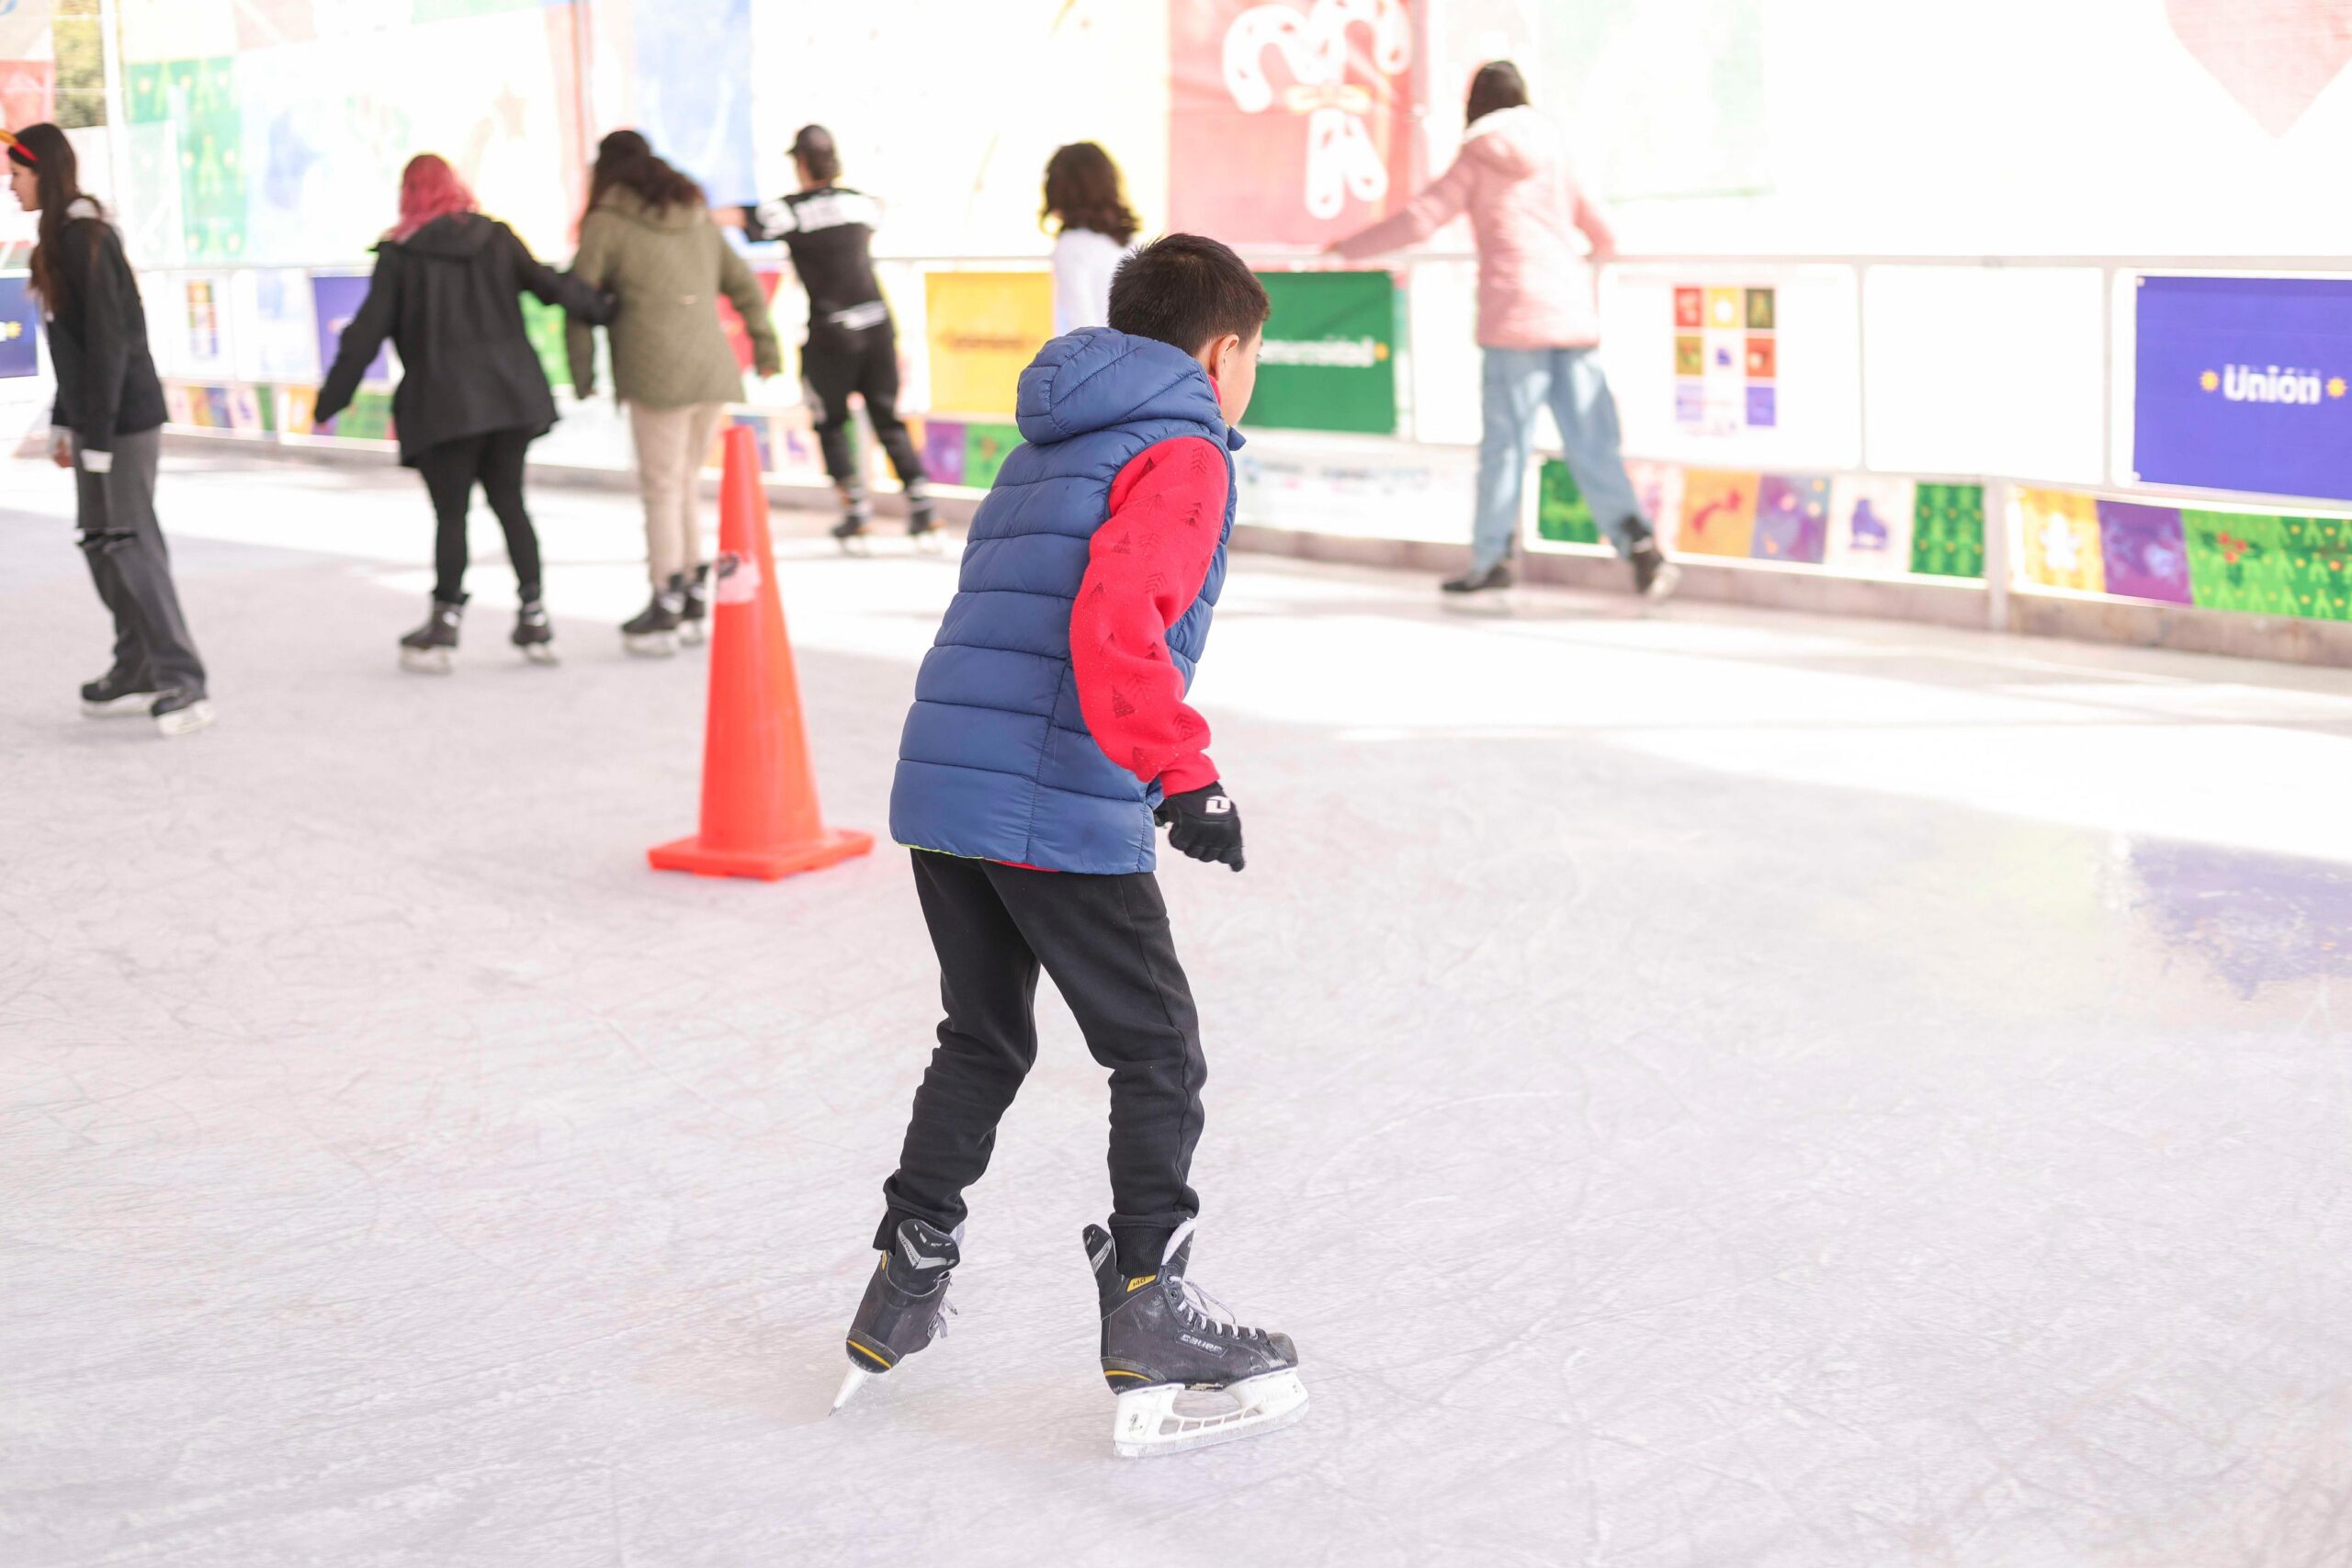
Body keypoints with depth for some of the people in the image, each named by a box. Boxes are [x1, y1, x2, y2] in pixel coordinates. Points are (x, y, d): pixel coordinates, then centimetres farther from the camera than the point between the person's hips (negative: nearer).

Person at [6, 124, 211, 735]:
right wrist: (63, 422, 20)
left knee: (128, 542, -10)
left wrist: (98, 439, -20)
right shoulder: (62, 238, 14)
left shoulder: (85, 242, -16)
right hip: (96, 417, 10)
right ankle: (136, 673, 20)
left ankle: (183, 683, -10)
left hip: (123, 419, -10)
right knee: (101, 541, 13)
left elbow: (108, 342, -20)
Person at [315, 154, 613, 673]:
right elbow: (549, 286, 5)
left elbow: (368, 332, -3)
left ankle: (444, 627, 4)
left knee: (450, 513, 1)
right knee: (509, 501, 13)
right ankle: (535, 618, 13)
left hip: (444, 404, -4)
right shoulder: (497, 238, 5)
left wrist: (331, 400, 3)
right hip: (510, 394, 4)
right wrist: (607, 310, 19)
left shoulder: (399, 254, -3)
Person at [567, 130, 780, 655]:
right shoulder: (698, 218, 17)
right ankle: (694, 595, 18)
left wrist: (582, 374, 8)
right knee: (687, 484, 15)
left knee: (662, 490, 0)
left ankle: (665, 608, 4)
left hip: (658, 375, -6)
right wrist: (765, 343, 30)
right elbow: (744, 285, 21)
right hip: (713, 371, 6)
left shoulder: (605, 223, 0)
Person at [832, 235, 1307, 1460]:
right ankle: (1147, 1317, 5)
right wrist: (1184, 775, -24)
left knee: (982, 1040, 21)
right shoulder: (1180, 453, -4)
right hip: (1061, 809, -8)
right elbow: (1116, 622, -21)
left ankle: (900, 1298, 25)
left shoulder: (1047, 450, 23)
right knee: (1157, 1056, 4)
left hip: (940, 793, 8)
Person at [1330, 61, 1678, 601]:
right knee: (1589, 440, 2)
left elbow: (1419, 219, -1)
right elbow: (1598, 227, 22)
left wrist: (1349, 247, 11)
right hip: (1571, 309, 4)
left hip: (1515, 313, -4)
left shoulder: (1476, 161, 2)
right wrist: (1603, 253, 45)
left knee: (1505, 441, 2)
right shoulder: (1551, 155, 15)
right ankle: (1635, 536, -13)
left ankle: (1492, 559, 5)